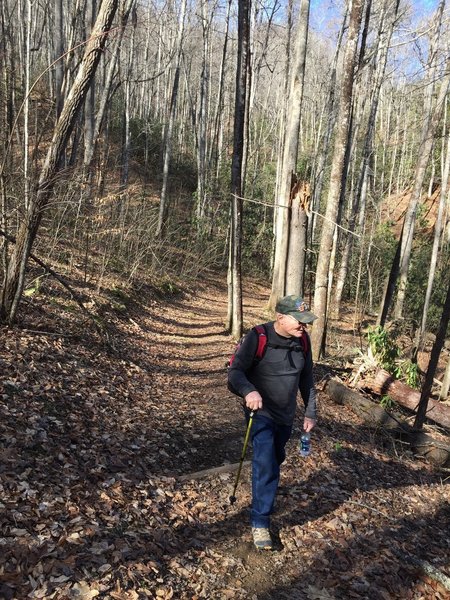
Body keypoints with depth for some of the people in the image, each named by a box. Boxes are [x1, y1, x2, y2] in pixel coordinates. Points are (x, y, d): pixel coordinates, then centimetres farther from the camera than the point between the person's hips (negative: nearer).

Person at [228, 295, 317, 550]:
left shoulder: (303, 340, -5)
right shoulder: (258, 337, -22)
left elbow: (307, 378, 6)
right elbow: (235, 370, -22)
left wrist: (311, 412, 7)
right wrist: (249, 390, -42)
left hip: (286, 415, 6)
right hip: (261, 413, -6)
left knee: (275, 460, 23)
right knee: (265, 464, -13)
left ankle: (265, 497, 49)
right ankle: (261, 522, 2)